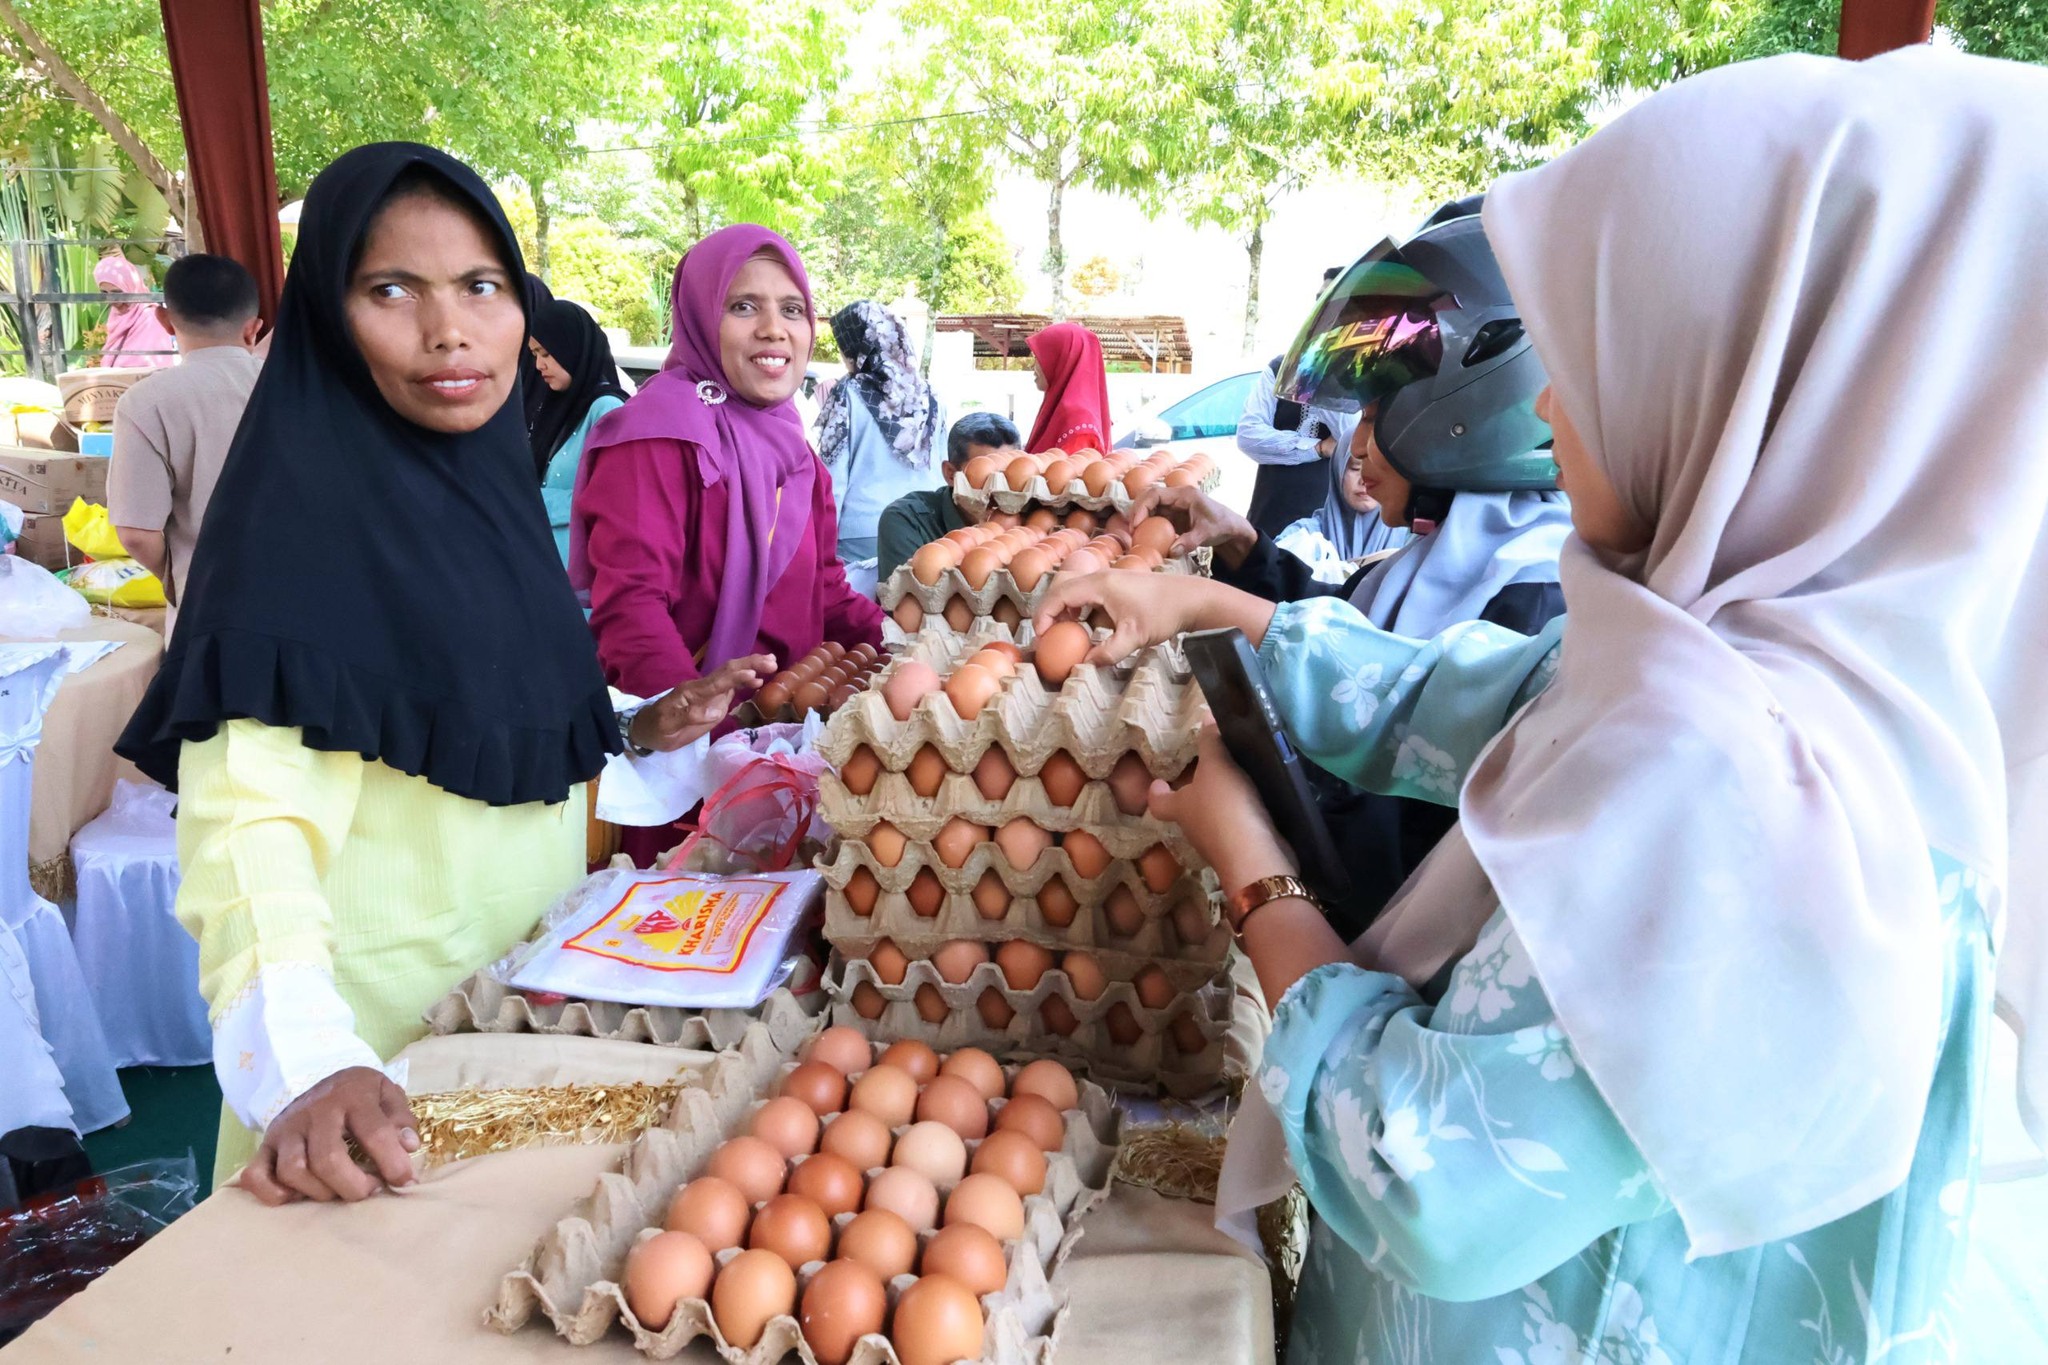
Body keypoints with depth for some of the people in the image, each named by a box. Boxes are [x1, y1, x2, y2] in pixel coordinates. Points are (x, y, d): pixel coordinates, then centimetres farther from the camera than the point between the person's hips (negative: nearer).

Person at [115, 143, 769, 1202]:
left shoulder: (489, 485, 4)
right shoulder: (299, 501, -19)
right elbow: (251, 816, -30)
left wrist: (640, 731, 3)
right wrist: (307, 1063, -44)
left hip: (530, 987, 7)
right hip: (378, 1040, -7)